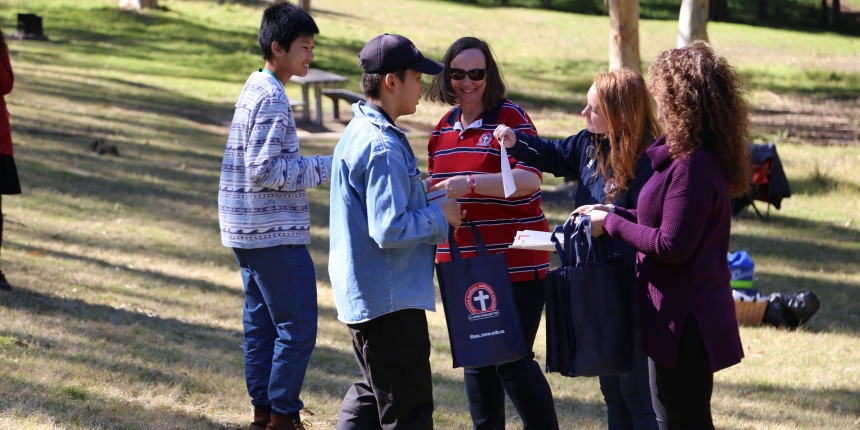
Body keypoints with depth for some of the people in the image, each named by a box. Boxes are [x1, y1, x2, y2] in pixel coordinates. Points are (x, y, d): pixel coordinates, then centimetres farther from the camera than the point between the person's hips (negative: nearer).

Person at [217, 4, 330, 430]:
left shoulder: (255, 89, 13)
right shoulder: (272, 99, -17)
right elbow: (265, 170, -21)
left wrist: (317, 165, 14)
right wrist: (324, 167, -16)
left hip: (248, 232, 10)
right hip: (275, 233, -10)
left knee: (261, 324, 13)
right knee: (297, 328, -5)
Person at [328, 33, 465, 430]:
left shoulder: (358, 132, 10)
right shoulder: (383, 147, -22)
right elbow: (389, 230, -27)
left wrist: (425, 193, 12)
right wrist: (440, 216, -13)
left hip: (361, 294, 10)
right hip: (390, 299, -10)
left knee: (372, 395, 22)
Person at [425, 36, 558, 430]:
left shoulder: (511, 118, -9)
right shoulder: (444, 127, 12)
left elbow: (530, 179, -24)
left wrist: (469, 183, -34)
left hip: (515, 264, -7)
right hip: (463, 265, 7)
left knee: (513, 361, -7)